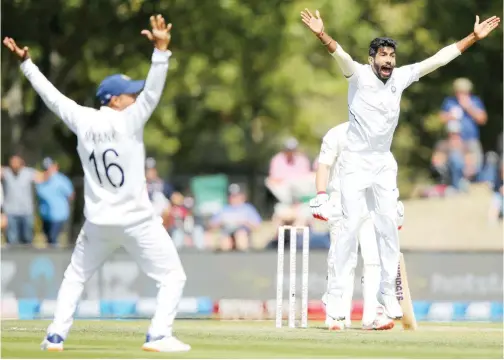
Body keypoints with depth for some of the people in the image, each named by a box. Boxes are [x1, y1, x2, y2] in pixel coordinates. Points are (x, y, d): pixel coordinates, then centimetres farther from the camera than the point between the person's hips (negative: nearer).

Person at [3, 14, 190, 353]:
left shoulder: (83, 120, -2)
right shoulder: (128, 121, -14)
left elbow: (51, 95, 6)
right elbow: (154, 90, -24)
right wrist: (161, 49, -32)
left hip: (98, 223, 5)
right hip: (138, 222, -5)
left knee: (75, 277, 23)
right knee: (173, 277, 4)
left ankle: (56, 336, 15)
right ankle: (159, 336, -10)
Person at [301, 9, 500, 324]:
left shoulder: (401, 77, -1)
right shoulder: (359, 75, -13)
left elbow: (439, 59, 2)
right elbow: (341, 56, -33)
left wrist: (474, 37, -2)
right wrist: (322, 35, -53)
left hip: (385, 164, 5)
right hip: (356, 162, -5)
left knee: (389, 225, 3)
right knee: (352, 224, -12)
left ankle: (388, 292, 13)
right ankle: (336, 294, -8)